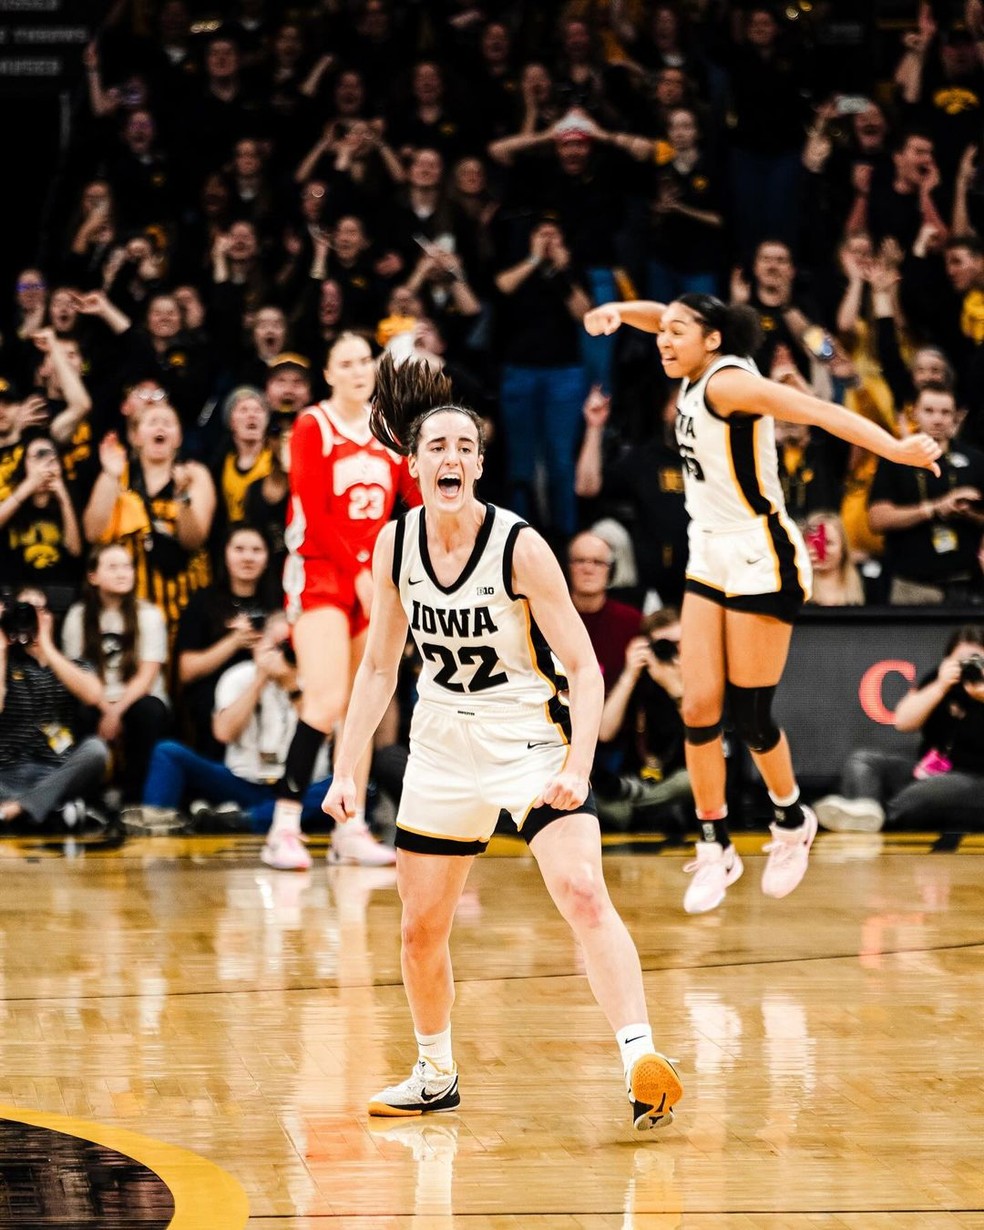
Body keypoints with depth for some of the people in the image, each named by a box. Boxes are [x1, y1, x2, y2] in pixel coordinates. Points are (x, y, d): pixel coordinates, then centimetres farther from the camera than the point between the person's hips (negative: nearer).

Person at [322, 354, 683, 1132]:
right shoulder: (396, 545, -4)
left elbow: (584, 666, -16)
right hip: (444, 747, 5)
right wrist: (346, 770, 2)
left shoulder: (520, 547, -18)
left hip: (532, 741, -5)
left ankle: (643, 1059, -26)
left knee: (582, 894, -23)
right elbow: (379, 666, 7)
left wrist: (578, 767, -28)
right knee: (421, 927, 10)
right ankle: (435, 1076, 31)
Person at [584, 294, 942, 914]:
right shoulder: (700, 374, 5)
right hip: (711, 557, 8)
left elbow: (818, 409, -32)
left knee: (750, 716, -1)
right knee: (700, 710, 1)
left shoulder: (728, 382, -19)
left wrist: (895, 448, -47)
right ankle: (716, 849, 10)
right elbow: (659, 316, 22)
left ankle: (793, 822, 24)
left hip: (760, 559, -8)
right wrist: (618, 310, -1)